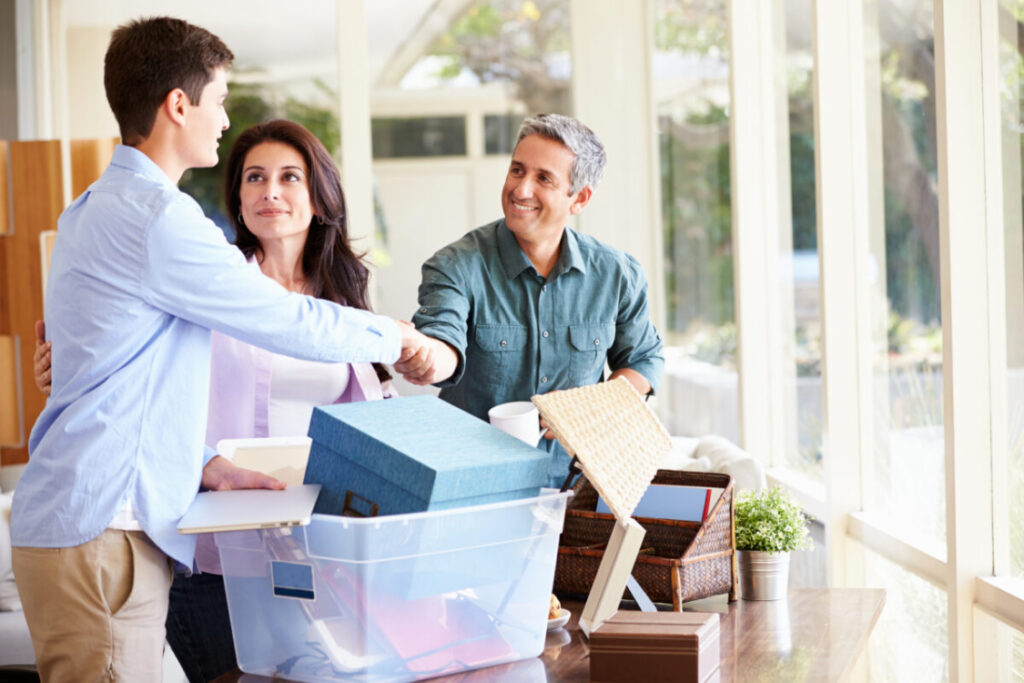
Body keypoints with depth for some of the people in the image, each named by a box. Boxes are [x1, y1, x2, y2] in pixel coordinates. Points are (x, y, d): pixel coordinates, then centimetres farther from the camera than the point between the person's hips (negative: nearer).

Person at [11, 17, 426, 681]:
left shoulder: (95, 208, 20)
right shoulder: (157, 215, -14)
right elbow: (288, 322, -8)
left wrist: (203, 464, 14)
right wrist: (395, 336, 9)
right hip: (98, 532, -10)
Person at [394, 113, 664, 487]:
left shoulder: (617, 274, 3)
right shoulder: (457, 267, -6)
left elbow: (645, 358, 17)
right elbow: (444, 333, -24)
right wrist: (429, 357, -49)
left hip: (573, 479, 1)